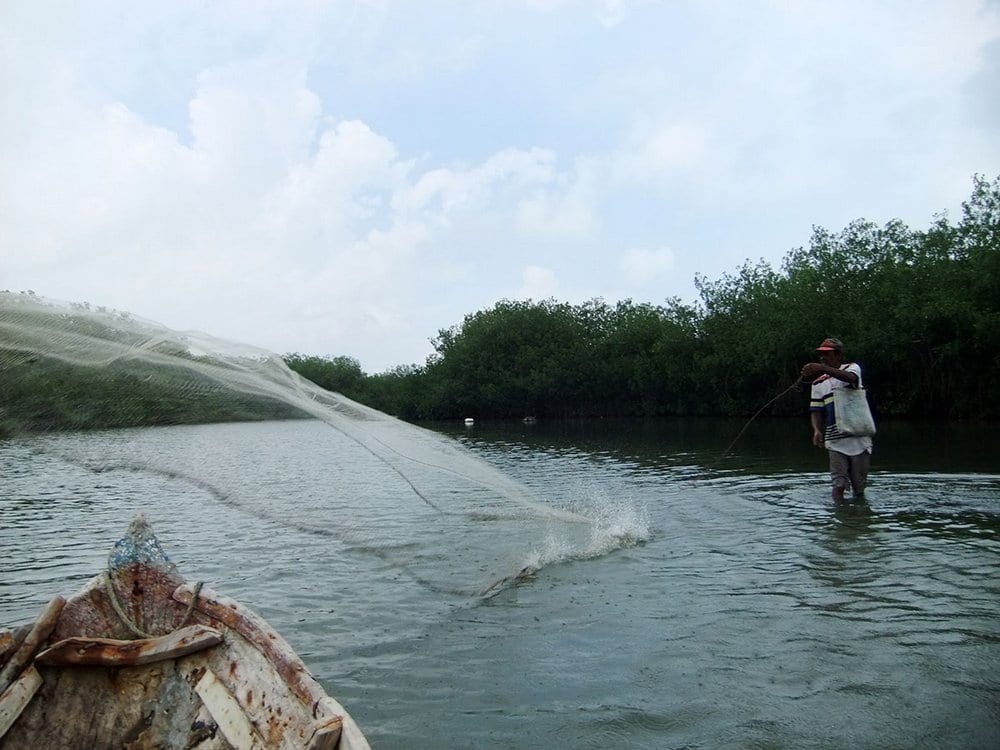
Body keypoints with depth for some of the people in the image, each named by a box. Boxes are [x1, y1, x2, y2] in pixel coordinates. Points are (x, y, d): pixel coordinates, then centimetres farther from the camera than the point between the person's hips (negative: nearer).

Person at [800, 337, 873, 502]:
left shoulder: (852, 367, 1)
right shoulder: (818, 382, 11)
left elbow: (851, 378, -25)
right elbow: (816, 410, 7)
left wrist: (822, 368, -39)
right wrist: (817, 430, -14)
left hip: (859, 438, -2)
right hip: (835, 442, 2)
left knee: (859, 487, 7)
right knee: (839, 484, -10)